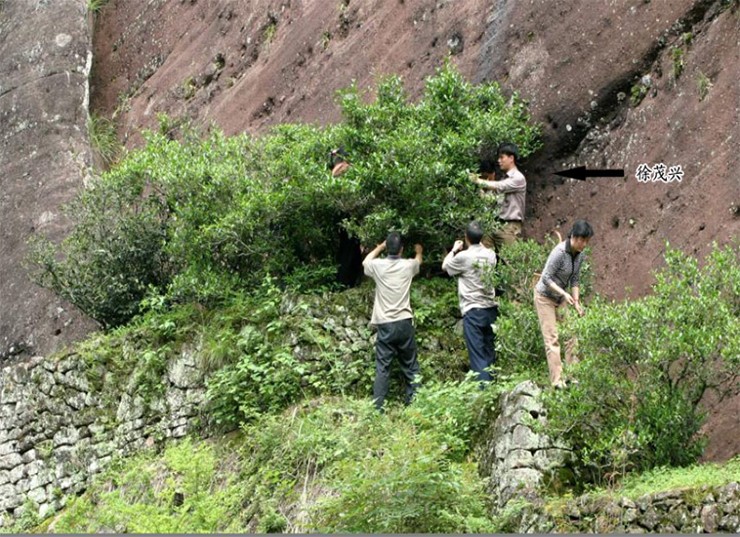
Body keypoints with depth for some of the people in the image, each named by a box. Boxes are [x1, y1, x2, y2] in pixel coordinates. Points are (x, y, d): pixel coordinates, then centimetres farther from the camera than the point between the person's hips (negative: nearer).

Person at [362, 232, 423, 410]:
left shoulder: (378, 265, -2)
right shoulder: (408, 265, 2)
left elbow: (365, 262, 24)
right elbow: (418, 261, 30)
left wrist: (380, 247, 36)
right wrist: (418, 252, 52)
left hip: (385, 325, -1)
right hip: (404, 323, 1)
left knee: (382, 368, -1)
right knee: (410, 366, 10)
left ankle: (377, 407, -6)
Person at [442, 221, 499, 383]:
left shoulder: (463, 257, -12)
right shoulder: (490, 255, 3)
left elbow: (445, 266, 7)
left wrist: (454, 250, 22)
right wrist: (480, 245, 35)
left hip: (473, 311, -6)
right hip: (490, 309, 6)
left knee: (477, 354, -6)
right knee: (489, 352, 14)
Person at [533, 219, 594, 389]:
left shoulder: (580, 255, -5)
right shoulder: (560, 252, -27)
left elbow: (575, 280, 4)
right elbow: (546, 278, -24)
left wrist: (576, 302, -4)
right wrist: (564, 294, -31)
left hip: (561, 298, 7)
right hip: (545, 297, -7)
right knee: (552, 338, -7)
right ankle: (557, 380, -7)